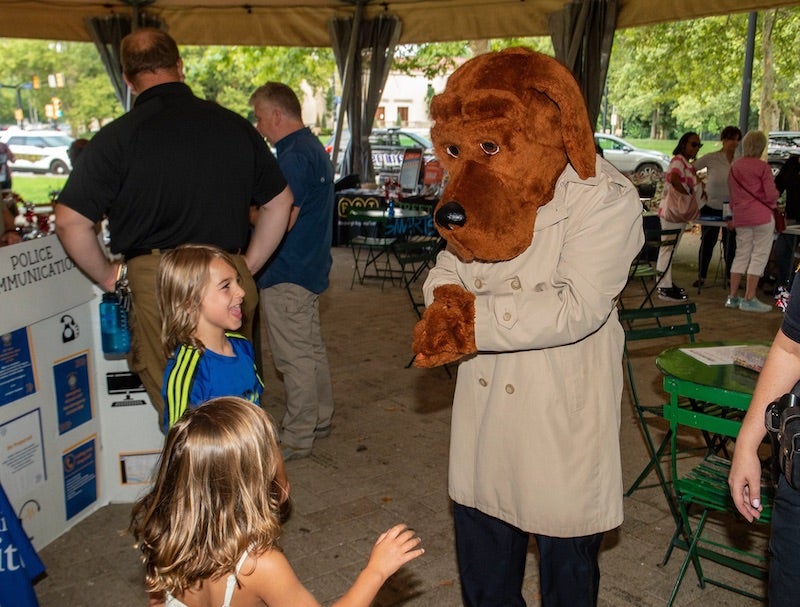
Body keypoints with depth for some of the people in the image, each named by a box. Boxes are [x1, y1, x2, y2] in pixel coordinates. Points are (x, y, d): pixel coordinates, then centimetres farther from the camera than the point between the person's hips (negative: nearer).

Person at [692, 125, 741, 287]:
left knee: (731, 243, 8)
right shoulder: (711, 158, -9)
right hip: (711, 206, -3)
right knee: (708, 242, 7)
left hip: (732, 209, 3)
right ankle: (701, 276, 18)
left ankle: (730, 275, 20)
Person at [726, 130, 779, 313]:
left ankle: (733, 297, 13)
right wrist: (771, 205, 9)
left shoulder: (734, 166, 8)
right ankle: (749, 299, -1)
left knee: (741, 254, 13)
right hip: (762, 216, -6)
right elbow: (772, 195, -11)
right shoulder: (762, 167, -10)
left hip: (740, 216, 6)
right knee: (759, 256, 0)